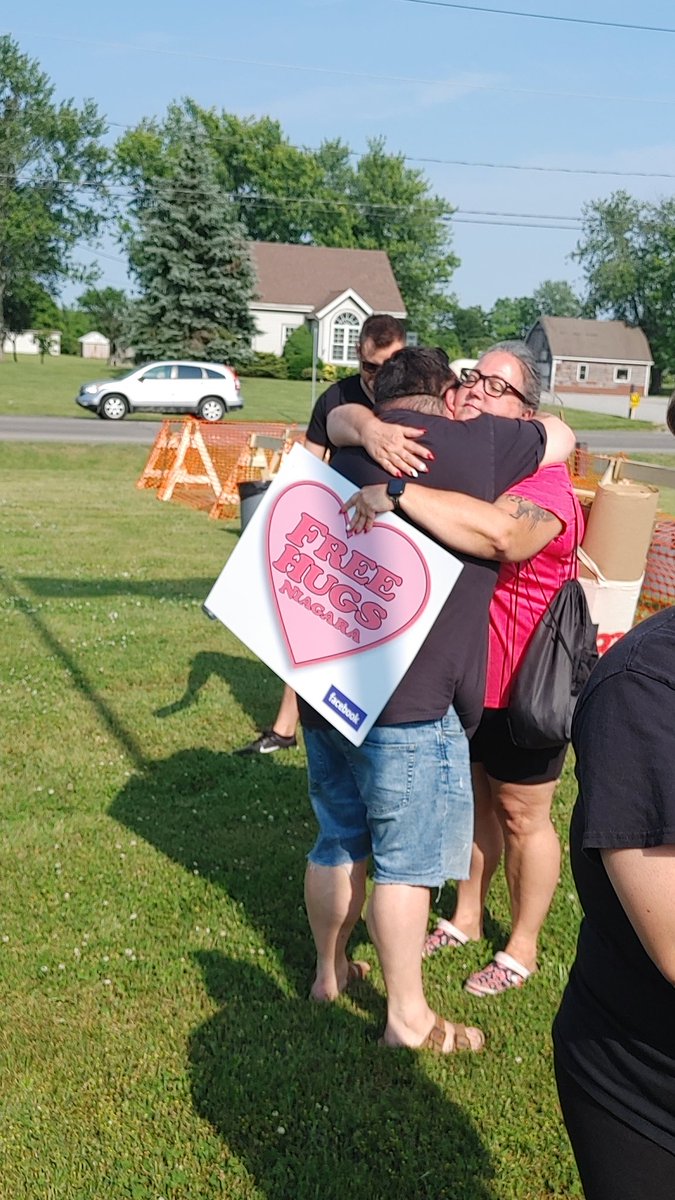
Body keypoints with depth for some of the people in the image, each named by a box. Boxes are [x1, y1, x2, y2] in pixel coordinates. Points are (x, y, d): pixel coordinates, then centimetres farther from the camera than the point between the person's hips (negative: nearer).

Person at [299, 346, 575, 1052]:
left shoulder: (343, 456, 10)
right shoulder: (473, 446, -7)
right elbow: (560, 437, 9)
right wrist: (497, 419, 26)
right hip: (408, 703, -7)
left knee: (339, 840, 21)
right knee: (407, 859, 6)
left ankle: (329, 972, 38)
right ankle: (408, 1016, 21)